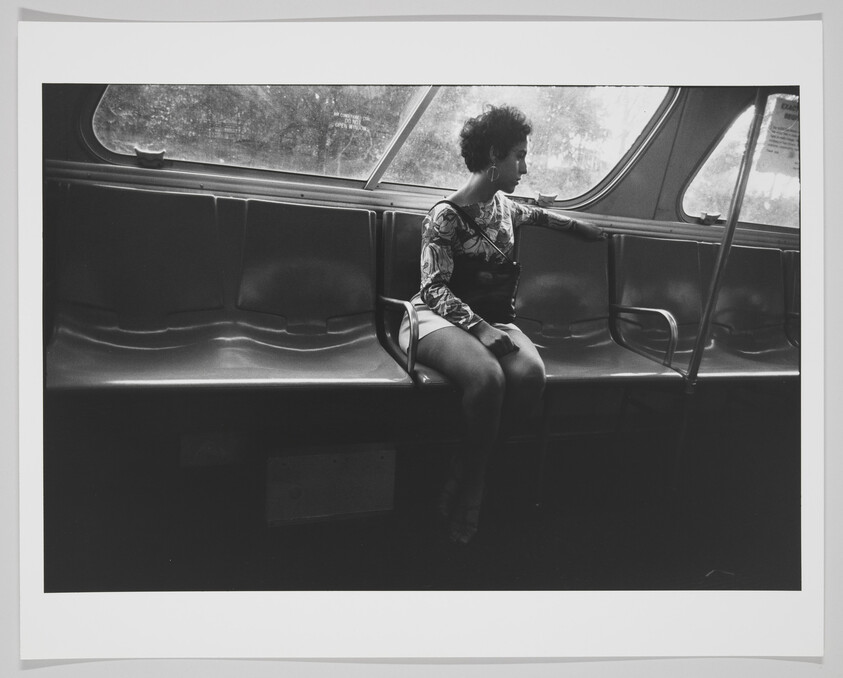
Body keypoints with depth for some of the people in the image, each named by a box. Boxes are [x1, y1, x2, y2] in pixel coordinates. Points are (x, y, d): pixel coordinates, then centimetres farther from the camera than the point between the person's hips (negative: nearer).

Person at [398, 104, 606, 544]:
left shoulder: (503, 205, 13)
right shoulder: (445, 216, -10)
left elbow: (533, 214, 38)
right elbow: (435, 289, -15)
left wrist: (576, 226, 46)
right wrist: (479, 329, -26)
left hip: (489, 315, 7)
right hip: (439, 317, -6)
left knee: (531, 372, -28)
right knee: (487, 376, -38)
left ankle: (460, 489, -15)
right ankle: (467, 502, -16)